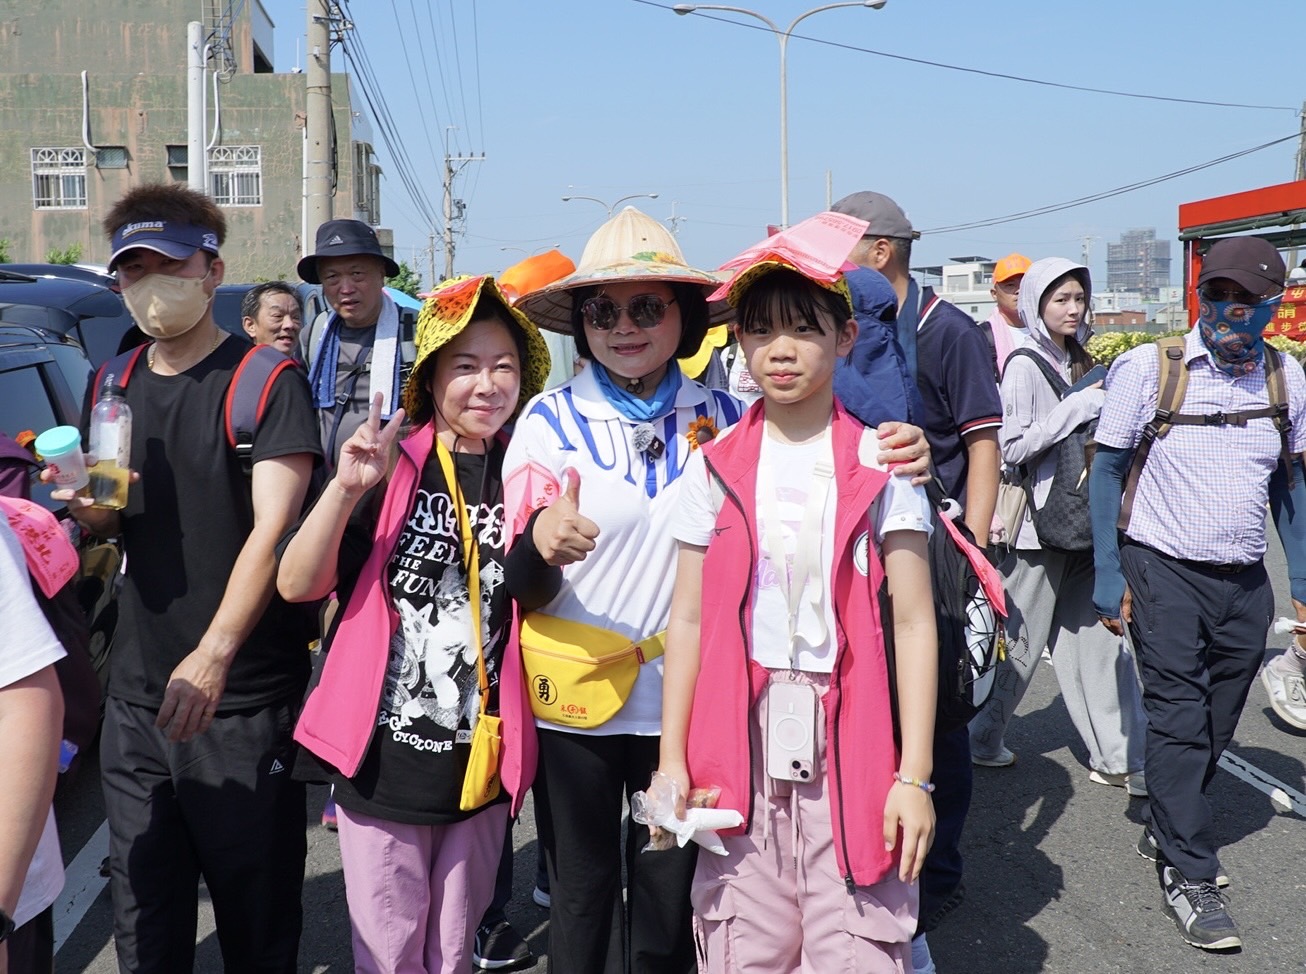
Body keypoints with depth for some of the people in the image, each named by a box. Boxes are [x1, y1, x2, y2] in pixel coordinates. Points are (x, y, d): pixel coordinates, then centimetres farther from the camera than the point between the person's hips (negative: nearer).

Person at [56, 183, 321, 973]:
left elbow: (272, 529, -18)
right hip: (137, 694, 6)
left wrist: (214, 653, -30)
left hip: (245, 701, -6)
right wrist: (90, 509, -4)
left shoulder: (266, 381, -8)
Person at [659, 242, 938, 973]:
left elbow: (914, 623, -3)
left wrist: (914, 775, -7)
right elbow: (689, 620, 5)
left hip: (850, 747, -1)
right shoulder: (715, 467, 4)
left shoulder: (881, 464, -1)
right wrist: (672, 760, 2)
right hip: (740, 748, 2)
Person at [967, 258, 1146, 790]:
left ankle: (1115, 756, 15)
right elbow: (1011, 447, -17)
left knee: (1098, 636, 7)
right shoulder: (1024, 365, -10)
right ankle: (980, 739, 21)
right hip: (1036, 524, -7)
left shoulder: (1078, 361, 13)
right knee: (1019, 644, 3)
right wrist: (1077, 408, -17)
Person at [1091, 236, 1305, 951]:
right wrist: (1109, 577, -8)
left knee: (1216, 723, 12)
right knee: (1178, 720, -3)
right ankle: (1187, 874, 7)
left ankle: (1166, 831, 32)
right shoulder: (1149, 367, -8)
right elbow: (1106, 470, -3)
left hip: (1245, 582, 4)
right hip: (1164, 572, -4)